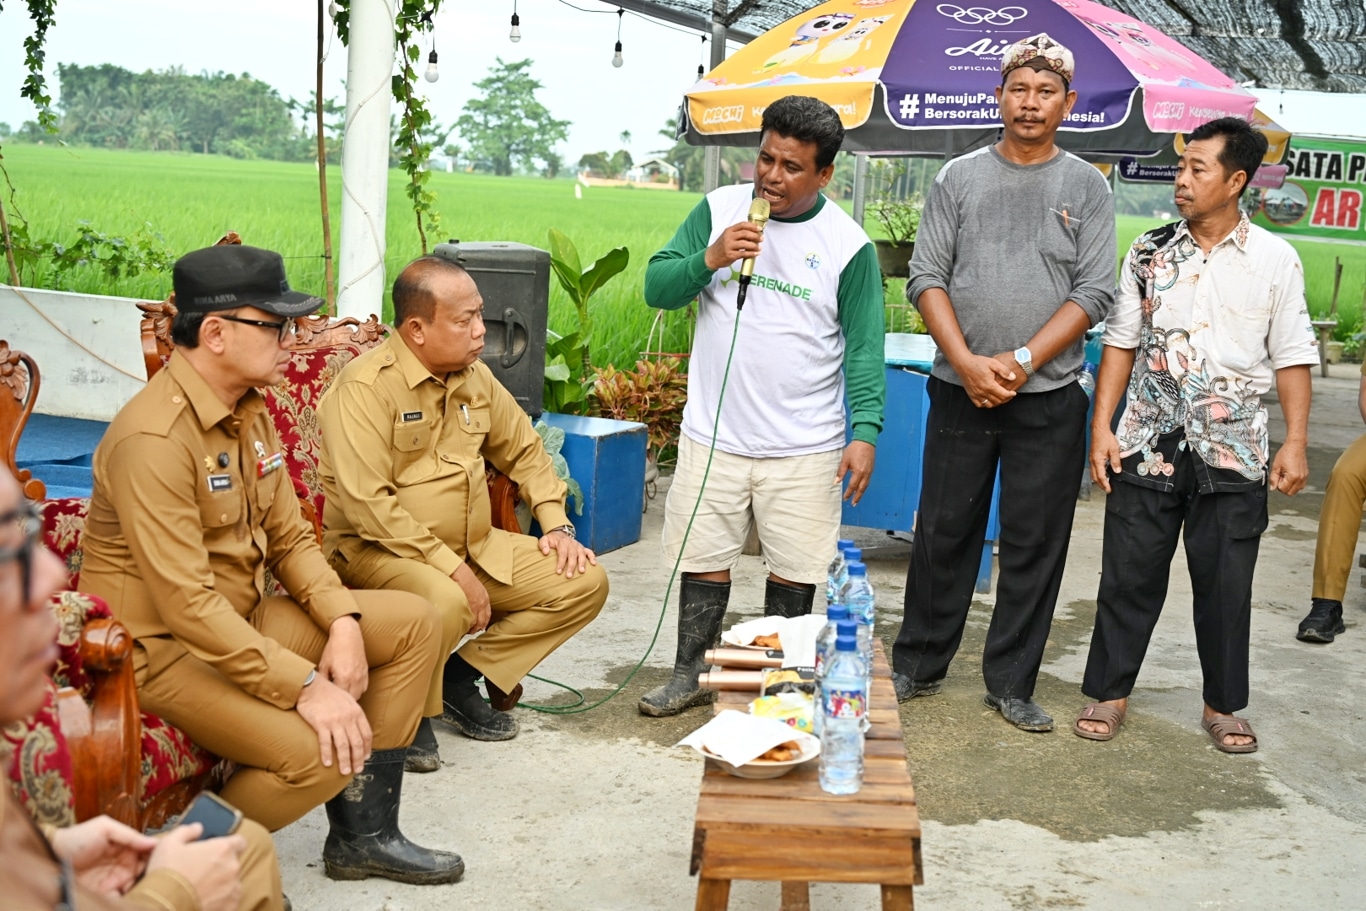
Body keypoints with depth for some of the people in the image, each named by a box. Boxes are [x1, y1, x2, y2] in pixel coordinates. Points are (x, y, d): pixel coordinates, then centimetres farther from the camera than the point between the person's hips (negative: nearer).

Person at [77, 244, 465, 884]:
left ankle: (364, 833, 9)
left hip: (242, 620, 10)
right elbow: (188, 604, -30)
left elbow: (290, 538, 9)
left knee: (413, 622, 3)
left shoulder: (250, 411, 5)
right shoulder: (153, 438, -25)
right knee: (322, 750, -28)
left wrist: (344, 621, -9)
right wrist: (306, 686, -31)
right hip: (161, 649, -9)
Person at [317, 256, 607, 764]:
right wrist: (452, 569, -25)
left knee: (584, 583, -4)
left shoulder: (474, 376, 7)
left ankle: (462, 678, 4)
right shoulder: (365, 388, -17)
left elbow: (524, 450, 20)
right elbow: (368, 503, -25)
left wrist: (557, 524, 6)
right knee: (445, 603, -39)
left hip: (474, 546, 8)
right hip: (378, 551, -8)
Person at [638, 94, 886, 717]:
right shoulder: (718, 209, 2)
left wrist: (865, 431, -12)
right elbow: (657, 289, 1)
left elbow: (864, 348, -3)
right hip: (713, 435, 1)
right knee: (704, 558, 9)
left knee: (794, 569, 8)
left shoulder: (848, 245, -3)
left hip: (805, 448, -1)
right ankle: (690, 675, 25)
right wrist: (709, 259, -17)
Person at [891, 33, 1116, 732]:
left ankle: (1010, 683, 17)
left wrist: (1021, 361, -14)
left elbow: (1094, 293, -3)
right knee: (943, 533, 8)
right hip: (960, 389, 0)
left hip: (1049, 398, 0)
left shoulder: (1087, 187, 4)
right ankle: (918, 666, 22)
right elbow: (926, 278, 0)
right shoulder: (959, 178, 5)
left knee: (1035, 545, 5)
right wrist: (968, 363, -13)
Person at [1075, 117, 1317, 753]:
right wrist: (1102, 426, -2)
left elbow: (1292, 358, 1)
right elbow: (1121, 343, 5)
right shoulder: (1150, 252, 4)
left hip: (1234, 455, -1)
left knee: (1225, 584, 8)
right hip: (1147, 447, 1)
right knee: (1130, 576, 6)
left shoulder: (1275, 260, 0)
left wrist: (1296, 442, -7)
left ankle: (1222, 705, 24)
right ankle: (1108, 693, 20)